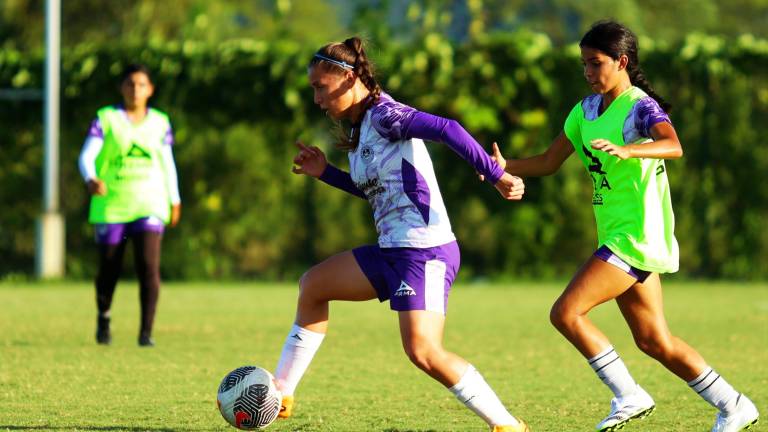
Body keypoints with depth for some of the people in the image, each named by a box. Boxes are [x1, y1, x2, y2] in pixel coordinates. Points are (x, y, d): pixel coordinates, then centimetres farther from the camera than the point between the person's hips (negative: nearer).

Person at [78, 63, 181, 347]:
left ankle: (146, 332, -13)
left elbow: (167, 163, 19)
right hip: (111, 205, -1)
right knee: (109, 270, 8)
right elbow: (87, 156, -10)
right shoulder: (106, 119, 0)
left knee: (149, 267, -15)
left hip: (150, 205, 1)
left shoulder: (160, 122, 9)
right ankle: (104, 318, 37)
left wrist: (174, 200, 23)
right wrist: (91, 179, -30)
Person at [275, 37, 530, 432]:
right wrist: (325, 173, 21)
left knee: (423, 351, -20)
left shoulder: (384, 114, -13)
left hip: (425, 251, -11)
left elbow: (447, 129, -25)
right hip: (393, 251, 11)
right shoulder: (362, 125, 16)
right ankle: (279, 395, 24)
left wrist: (496, 176, -28)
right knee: (312, 285, 19)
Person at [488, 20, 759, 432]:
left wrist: (625, 151, -50)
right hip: (617, 236, 9)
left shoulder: (641, 108, -13)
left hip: (636, 236, -9)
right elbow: (548, 162, 16)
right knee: (654, 341, 12)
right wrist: (504, 166, -3)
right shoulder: (585, 111, 12)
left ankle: (628, 396, -5)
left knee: (566, 312, -15)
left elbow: (673, 146, -33)